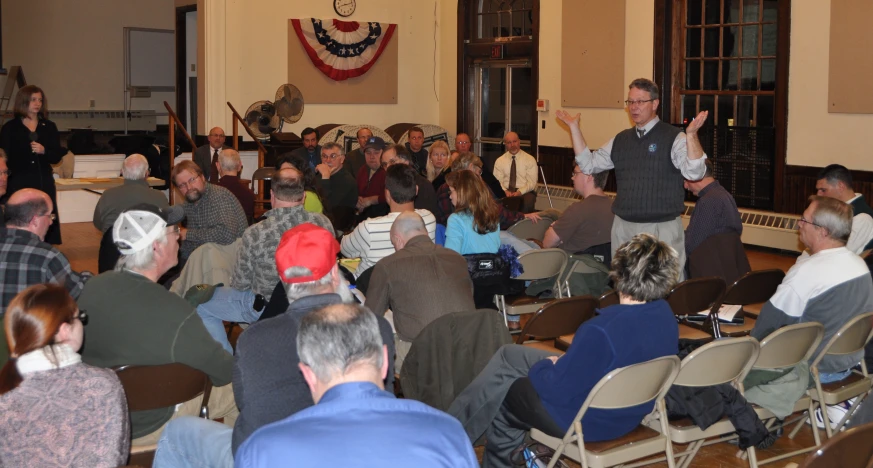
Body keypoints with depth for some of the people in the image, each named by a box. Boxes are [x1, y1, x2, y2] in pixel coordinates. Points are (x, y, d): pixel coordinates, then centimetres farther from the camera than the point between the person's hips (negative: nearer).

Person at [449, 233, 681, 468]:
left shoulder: (601, 330, -36)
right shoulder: (666, 314, -9)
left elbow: (557, 390, -26)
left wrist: (541, 367, -3)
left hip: (588, 422, -8)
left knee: (498, 396, 16)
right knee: (509, 355, 19)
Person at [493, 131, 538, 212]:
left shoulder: (530, 159, 4)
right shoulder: (499, 161, 11)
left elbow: (532, 182, -2)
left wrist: (519, 192, -18)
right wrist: (505, 191, -16)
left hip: (524, 191, -1)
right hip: (505, 192, 1)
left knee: (527, 202, -37)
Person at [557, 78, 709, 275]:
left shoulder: (674, 138, -6)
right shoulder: (620, 140, 11)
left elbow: (694, 173, -19)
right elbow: (589, 164, 16)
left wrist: (691, 134, -32)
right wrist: (574, 128, 10)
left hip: (662, 229, -5)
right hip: (623, 228, 5)